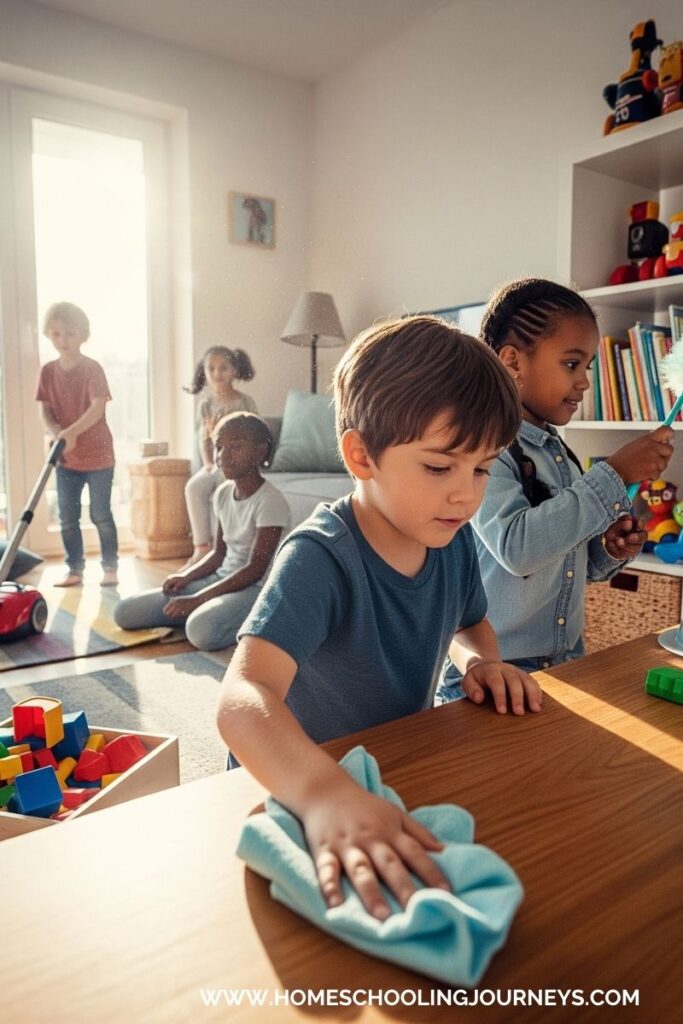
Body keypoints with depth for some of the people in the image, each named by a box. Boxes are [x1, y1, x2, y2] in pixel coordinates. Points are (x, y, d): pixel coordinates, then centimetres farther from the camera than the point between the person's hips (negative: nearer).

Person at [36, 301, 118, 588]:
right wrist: (56, 433, -18)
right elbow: (45, 411, 2)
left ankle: (110, 567, 13)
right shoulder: (48, 371, 3)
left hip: (97, 454, -5)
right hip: (66, 457, 5)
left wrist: (71, 432, -34)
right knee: (67, 517, 8)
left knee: (100, 514, 1)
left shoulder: (92, 369, -11)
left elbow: (98, 408, -21)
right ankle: (74, 569, 20)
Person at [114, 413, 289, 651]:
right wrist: (185, 576, -6)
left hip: (256, 587, -7)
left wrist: (197, 599, -23)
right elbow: (219, 553, 13)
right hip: (221, 578, 7)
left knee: (202, 629, -39)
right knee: (124, 612, -1)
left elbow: (255, 570, -20)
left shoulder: (270, 501, -17)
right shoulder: (223, 493, 6)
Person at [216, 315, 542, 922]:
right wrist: (327, 793, -58)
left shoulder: (454, 540, -6)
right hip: (293, 788, -5)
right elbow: (244, 697, -40)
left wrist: (486, 662, -7)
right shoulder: (320, 559, -27)